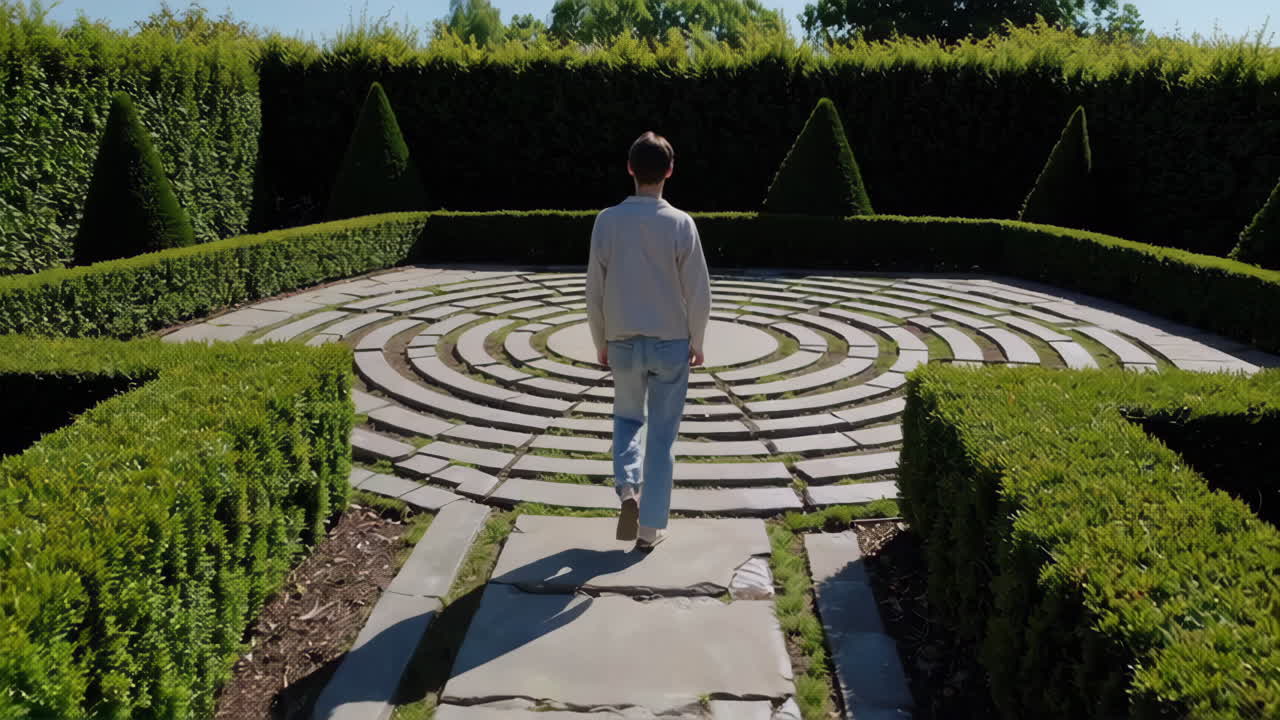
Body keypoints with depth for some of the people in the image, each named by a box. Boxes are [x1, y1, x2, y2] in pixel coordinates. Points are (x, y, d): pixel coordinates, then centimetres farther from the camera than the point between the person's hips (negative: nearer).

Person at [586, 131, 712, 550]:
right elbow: (699, 293, -7)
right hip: (671, 344, -1)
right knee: (661, 437, 9)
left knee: (627, 417, 24)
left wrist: (601, 342, 11)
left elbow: (595, 290, -1)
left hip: (623, 342, 1)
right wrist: (696, 343, 7)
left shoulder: (607, 221, -6)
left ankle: (628, 489, 2)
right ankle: (651, 528, 16)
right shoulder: (680, 223, -9)